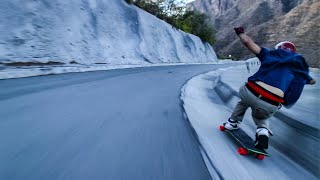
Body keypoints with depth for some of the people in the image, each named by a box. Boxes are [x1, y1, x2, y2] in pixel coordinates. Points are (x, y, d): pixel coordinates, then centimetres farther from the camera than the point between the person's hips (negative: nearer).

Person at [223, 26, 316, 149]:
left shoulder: (271, 54, 19)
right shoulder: (301, 68, 25)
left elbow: (247, 41, 13)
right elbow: (312, 81, 47)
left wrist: (240, 32, 33)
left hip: (250, 92, 0)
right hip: (270, 107, 1)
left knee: (245, 100, 38)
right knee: (260, 116, 34)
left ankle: (232, 123, 34)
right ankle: (263, 130, 3)